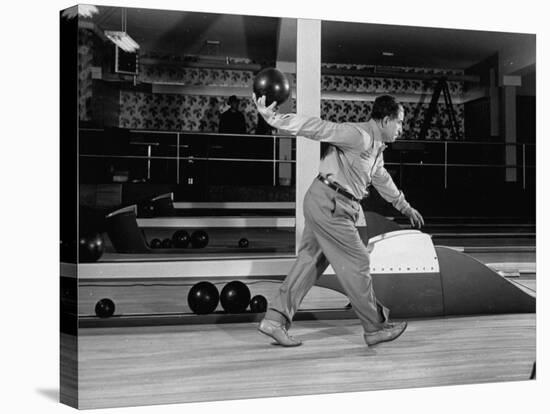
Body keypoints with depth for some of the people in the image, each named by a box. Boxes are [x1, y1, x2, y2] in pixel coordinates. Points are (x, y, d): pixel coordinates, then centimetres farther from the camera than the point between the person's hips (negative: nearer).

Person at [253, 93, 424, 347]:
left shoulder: (375, 146, 19)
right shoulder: (359, 135, -13)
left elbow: (382, 179, 35)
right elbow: (319, 128, -21)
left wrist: (404, 207, 45)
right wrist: (274, 118, -28)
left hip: (329, 206, 10)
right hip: (329, 204, -10)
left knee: (310, 262, 9)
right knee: (356, 263, -2)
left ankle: (275, 319, 11)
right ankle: (375, 327, 10)